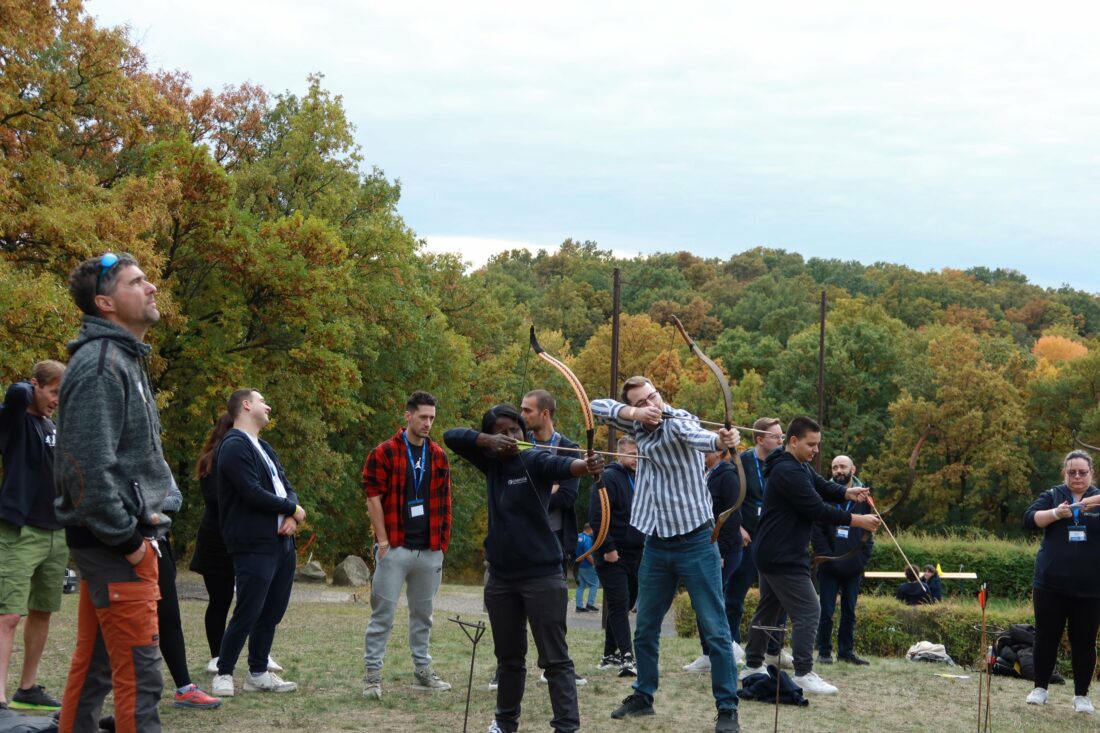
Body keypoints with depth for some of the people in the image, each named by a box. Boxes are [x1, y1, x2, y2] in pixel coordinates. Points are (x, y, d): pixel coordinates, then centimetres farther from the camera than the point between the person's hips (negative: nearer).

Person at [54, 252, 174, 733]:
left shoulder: (123, 360, 17)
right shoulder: (100, 364, -15)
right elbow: (88, 466, -23)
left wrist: (142, 519, 12)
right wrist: (126, 538, -18)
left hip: (112, 540, 10)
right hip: (115, 545, -10)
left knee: (94, 667, 13)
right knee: (139, 674, -9)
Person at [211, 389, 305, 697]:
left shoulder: (264, 448, 21)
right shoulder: (234, 446, -11)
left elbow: (285, 485, 16)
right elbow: (253, 493, -19)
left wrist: (292, 518, -5)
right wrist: (292, 508, -7)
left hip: (282, 541, 9)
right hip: (254, 544, -9)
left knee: (272, 613, 11)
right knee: (248, 613, -6)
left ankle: (258, 673, 20)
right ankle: (224, 674, 6)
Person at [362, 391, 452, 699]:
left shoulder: (438, 456, 10)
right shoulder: (384, 453, -4)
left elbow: (444, 501, 14)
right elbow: (374, 497, -6)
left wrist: (443, 540, 8)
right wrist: (383, 540, -11)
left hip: (429, 550, 5)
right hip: (395, 547, -5)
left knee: (423, 613, 13)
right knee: (383, 613, -3)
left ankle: (422, 670, 22)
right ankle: (372, 674, 1)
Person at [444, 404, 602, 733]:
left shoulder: (535, 460, -9)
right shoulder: (491, 462, 7)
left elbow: (561, 465, -30)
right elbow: (451, 436, 3)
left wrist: (586, 465, -53)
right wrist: (489, 441, -15)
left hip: (542, 575, -5)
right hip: (501, 577, 6)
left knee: (555, 657, -6)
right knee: (509, 656, 19)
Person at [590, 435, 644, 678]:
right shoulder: (609, 478, -10)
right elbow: (596, 517, -17)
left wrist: (648, 545, 12)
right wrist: (608, 548, -19)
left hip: (636, 555, 8)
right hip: (613, 556, -8)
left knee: (622, 605, 12)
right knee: (618, 604, -9)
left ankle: (610, 655, 21)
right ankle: (626, 656, -13)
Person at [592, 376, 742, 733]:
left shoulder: (678, 420, -14)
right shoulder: (639, 427, 5)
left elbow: (696, 436, -36)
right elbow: (597, 407, 0)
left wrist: (721, 440, -61)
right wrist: (631, 412, -19)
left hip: (695, 541, -6)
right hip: (656, 544, 6)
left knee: (715, 629, -5)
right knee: (645, 628, 15)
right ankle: (643, 697, 30)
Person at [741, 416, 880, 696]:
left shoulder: (800, 466, 13)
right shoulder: (787, 471, -22)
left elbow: (822, 486, 8)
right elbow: (817, 509, -24)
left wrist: (847, 492, -14)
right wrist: (857, 520, -20)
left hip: (773, 553, 11)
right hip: (783, 556, -11)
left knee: (768, 608, 17)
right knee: (808, 610, -11)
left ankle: (753, 666, 25)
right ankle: (803, 674, -11)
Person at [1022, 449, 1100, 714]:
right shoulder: (1052, 495, 6)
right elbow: (1029, 520, -6)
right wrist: (1056, 513, -22)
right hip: (1051, 585, 0)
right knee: (1046, 638, 7)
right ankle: (1040, 688, 20)